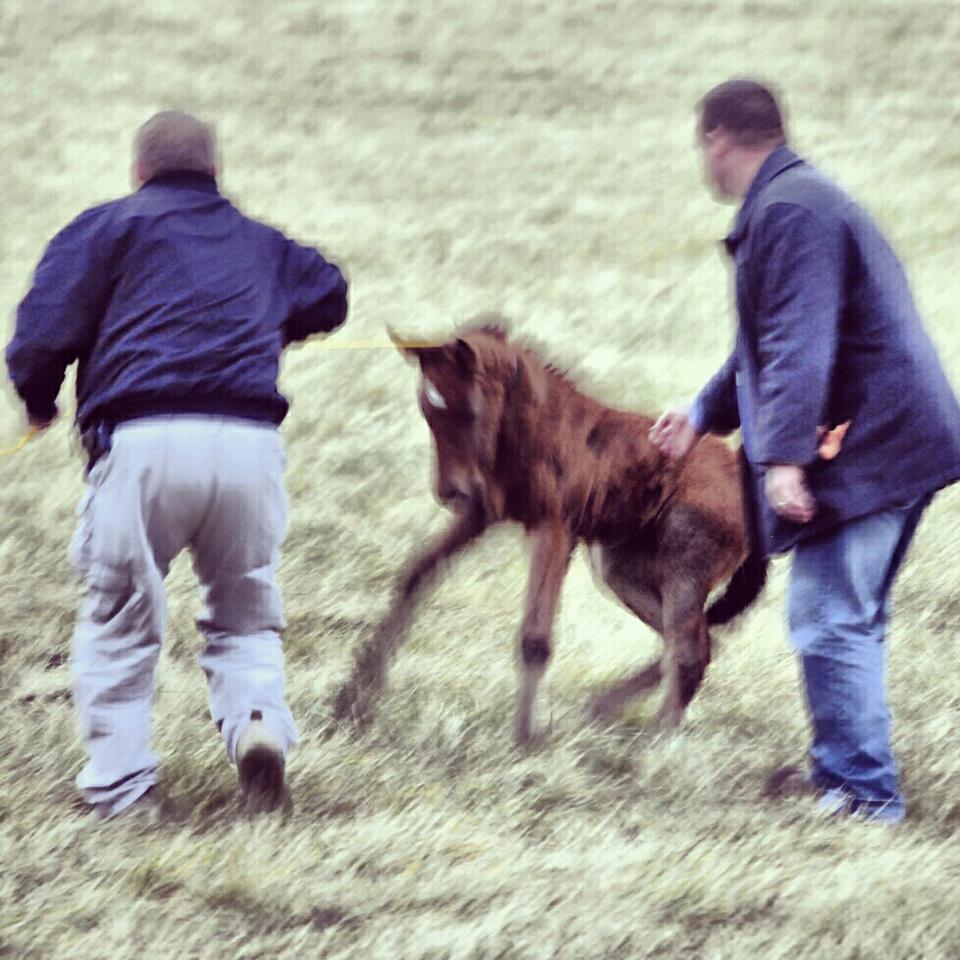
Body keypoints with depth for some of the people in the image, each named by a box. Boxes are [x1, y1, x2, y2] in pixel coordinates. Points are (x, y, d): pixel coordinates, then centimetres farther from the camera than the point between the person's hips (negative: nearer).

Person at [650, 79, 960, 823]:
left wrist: (784, 455, -29)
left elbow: (798, 343, -25)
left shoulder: (788, 213, -16)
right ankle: (845, 770, 29)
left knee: (831, 621, -8)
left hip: (867, 448, -11)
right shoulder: (797, 200, 20)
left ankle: (863, 787, -4)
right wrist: (704, 414, 35)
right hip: (888, 445, 11)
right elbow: (770, 341, 30)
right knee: (848, 618, 19)